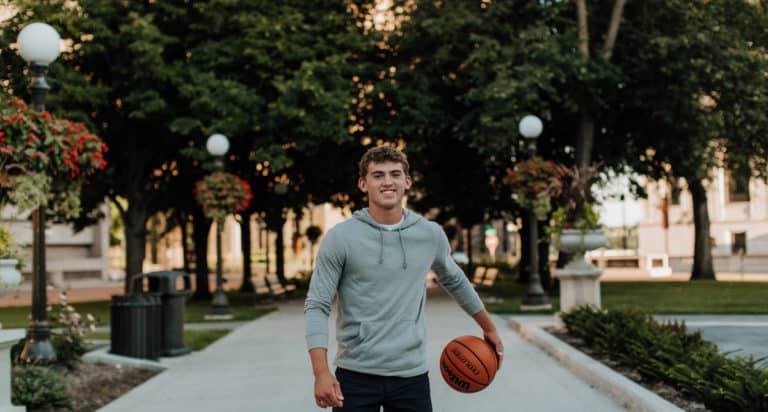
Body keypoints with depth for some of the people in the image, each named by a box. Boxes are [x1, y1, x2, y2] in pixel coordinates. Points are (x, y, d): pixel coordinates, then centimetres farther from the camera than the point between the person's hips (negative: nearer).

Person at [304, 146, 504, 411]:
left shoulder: (431, 235, 4)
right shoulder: (340, 238, -6)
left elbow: (454, 281, 23)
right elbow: (317, 306, -7)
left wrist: (489, 327, 31)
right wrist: (321, 372, -18)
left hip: (412, 374, 3)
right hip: (355, 376, -2)